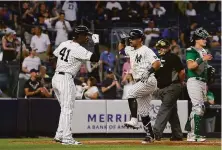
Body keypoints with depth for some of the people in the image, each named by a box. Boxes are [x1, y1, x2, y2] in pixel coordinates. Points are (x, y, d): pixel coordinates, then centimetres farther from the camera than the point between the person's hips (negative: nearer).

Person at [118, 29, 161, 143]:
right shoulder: (131, 50, 15)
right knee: (143, 112, 9)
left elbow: (157, 63, -19)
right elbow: (121, 49, 33)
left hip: (149, 81, -9)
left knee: (131, 93, -30)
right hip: (140, 83, 9)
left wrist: (149, 72, -32)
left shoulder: (146, 50, -9)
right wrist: (122, 40, 15)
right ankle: (150, 135, 14)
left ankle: (134, 120, -33)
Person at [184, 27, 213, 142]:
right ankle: (193, 135, -17)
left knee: (201, 109, 9)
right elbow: (190, 66, -21)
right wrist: (202, 59, -28)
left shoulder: (204, 51, 20)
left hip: (202, 82, 9)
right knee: (198, 108, -16)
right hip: (194, 81, -9)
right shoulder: (191, 51, -7)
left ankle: (189, 131, 14)